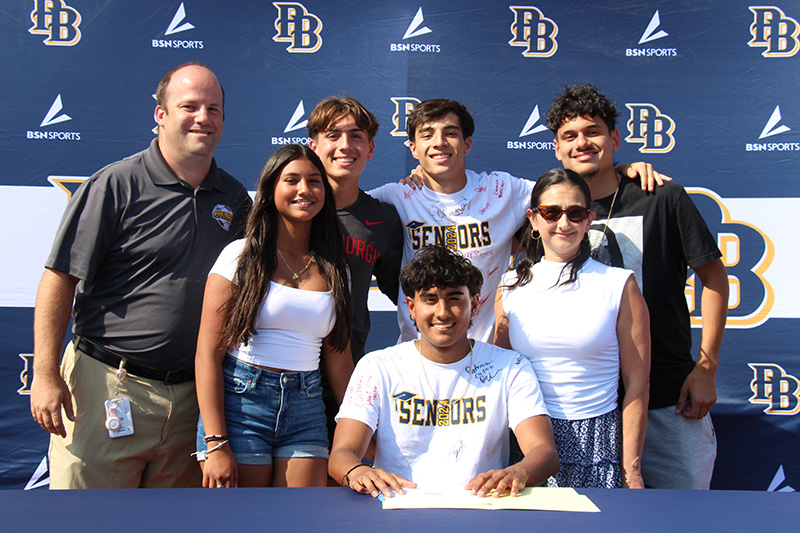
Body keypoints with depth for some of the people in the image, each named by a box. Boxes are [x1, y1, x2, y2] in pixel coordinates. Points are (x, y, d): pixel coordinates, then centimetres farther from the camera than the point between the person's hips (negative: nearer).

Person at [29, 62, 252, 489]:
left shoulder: (235, 199, 9)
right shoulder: (116, 185, -5)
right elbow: (60, 279, -7)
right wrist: (45, 375, -12)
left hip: (189, 398, 5)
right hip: (107, 385, -4)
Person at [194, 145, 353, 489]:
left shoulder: (334, 269, 10)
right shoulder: (241, 256, -2)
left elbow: (340, 359, 12)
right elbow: (208, 354, -7)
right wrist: (216, 444, -14)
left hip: (306, 408, 3)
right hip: (241, 399, -3)